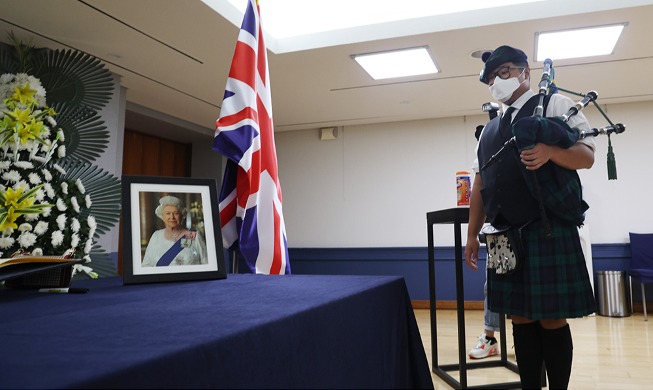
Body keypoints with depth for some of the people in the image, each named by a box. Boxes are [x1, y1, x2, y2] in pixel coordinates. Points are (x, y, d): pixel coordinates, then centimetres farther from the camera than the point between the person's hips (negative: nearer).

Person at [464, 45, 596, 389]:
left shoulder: (556, 105, 4)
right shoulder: (490, 130, 18)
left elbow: (587, 155, -4)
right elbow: (480, 185, 16)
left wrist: (548, 151, -23)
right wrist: (473, 235, 12)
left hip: (550, 231, -5)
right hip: (506, 235, 5)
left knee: (552, 320, -1)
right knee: (521, 318, 9)